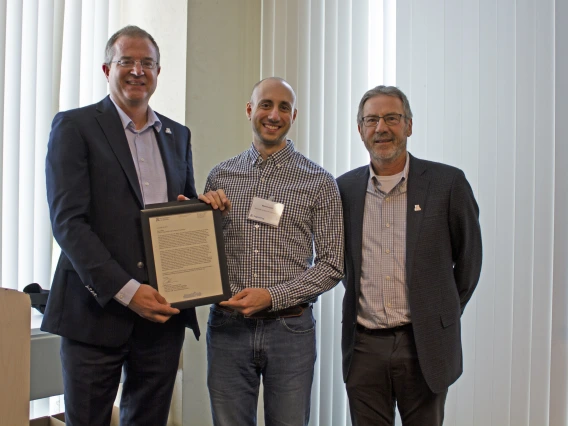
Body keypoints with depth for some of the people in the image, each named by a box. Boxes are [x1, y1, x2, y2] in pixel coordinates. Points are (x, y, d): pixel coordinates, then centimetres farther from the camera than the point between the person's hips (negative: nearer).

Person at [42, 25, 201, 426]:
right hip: (97, 310, -4)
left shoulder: (177, 135, 14)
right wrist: (126, 291, -18)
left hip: (163, 311, 5)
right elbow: (68, 221, -11)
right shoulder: (75, 126, -3)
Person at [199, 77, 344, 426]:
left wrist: (272, 296, -14)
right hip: (228, 326, 2)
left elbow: (331, 264, -3)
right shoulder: (220, 176, 7)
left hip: (290, 329, -1)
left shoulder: (319, 182, 0)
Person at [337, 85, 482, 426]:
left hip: (425, 345, -2)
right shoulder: (345, 188, 5)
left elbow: (469, 258, 4)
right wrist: (362, 306, 12)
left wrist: (442, 317, 10)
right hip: (364, 346, 3)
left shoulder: (447, 183, -5)